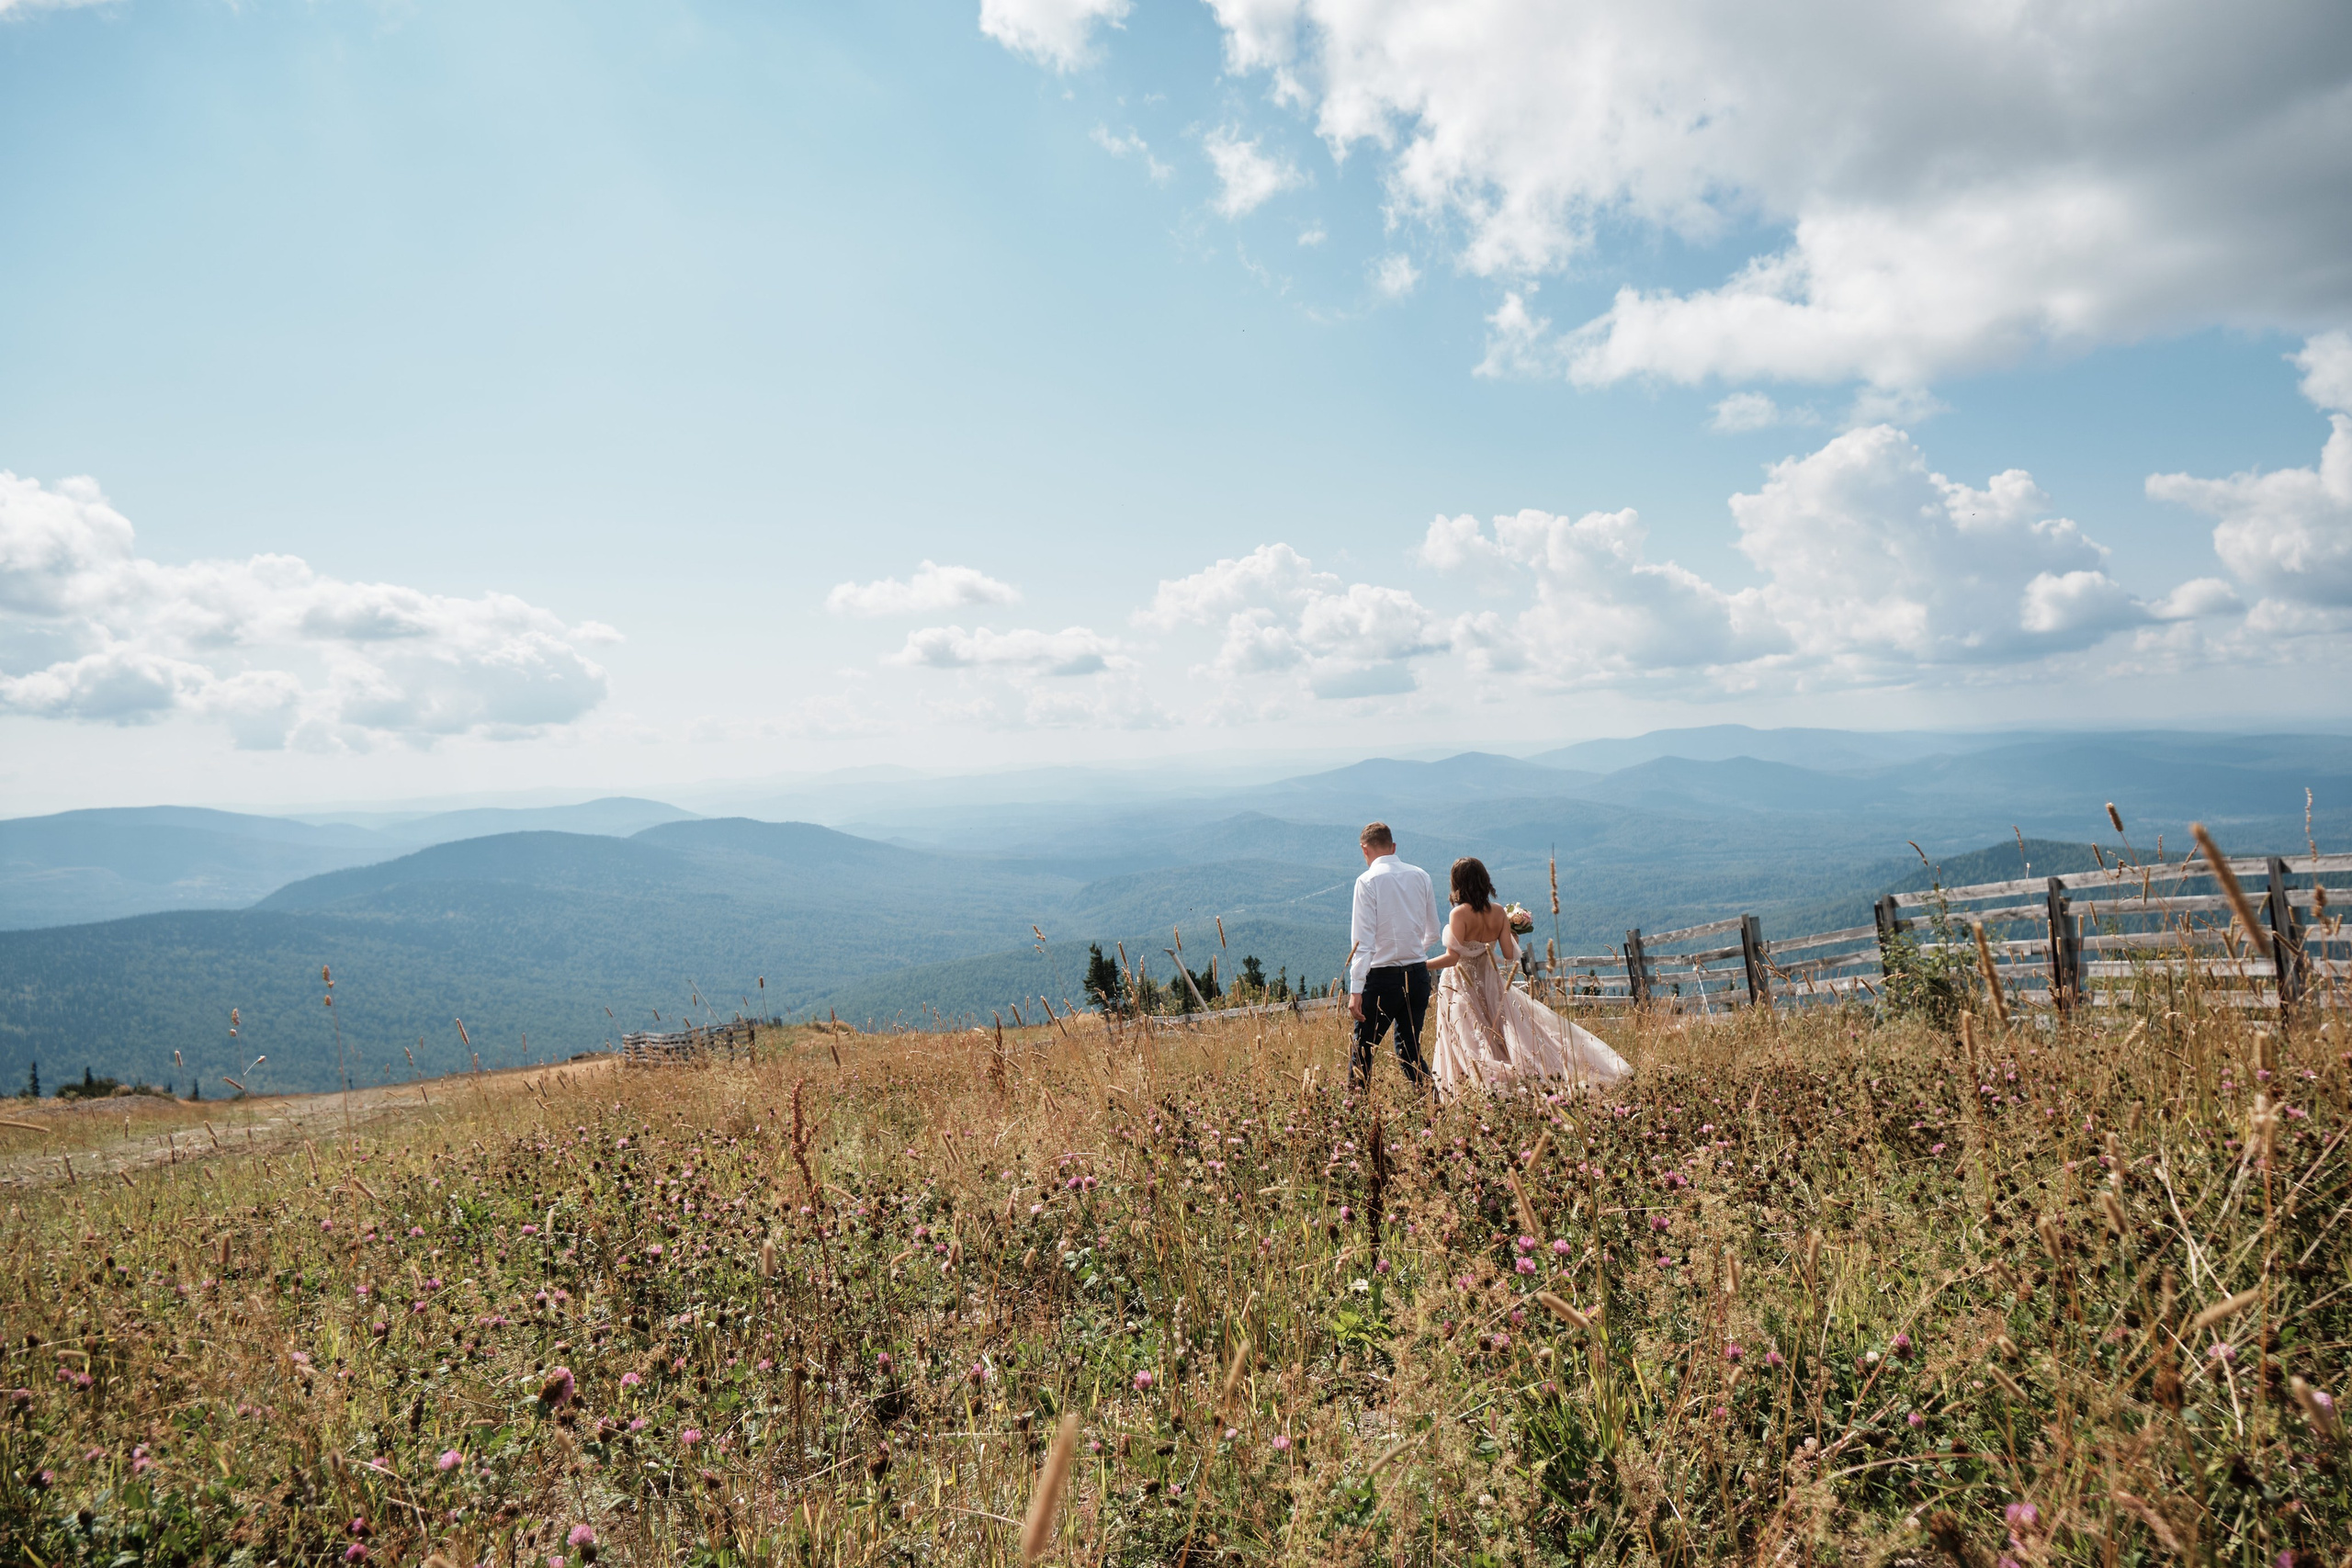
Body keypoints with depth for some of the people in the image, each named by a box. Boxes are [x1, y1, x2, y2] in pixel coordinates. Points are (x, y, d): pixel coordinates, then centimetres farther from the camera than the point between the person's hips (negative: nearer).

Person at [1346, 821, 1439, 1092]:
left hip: (1383, 977, -5)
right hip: (1419, 974, 5)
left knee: (1362, 1050, 4)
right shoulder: (1421, 876, 7)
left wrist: (1356, 990, -15)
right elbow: (1433, 933, 15)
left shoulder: (1368, 880, -8)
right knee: (1410, 1048, 13)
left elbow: (1363, 939, -14)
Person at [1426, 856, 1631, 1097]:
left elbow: (1453, 957, -24)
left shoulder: (1460, 913, -17)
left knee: (1468, 1047, -1)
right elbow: (1510, 955, 0)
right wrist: (1513, 932, 17)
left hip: (1462, 986, -6)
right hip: (1490, 985, 6)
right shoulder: (1498, 912, 0)